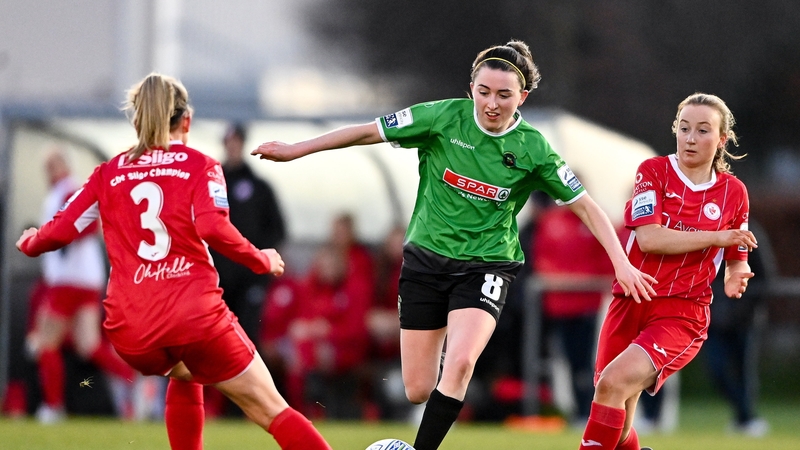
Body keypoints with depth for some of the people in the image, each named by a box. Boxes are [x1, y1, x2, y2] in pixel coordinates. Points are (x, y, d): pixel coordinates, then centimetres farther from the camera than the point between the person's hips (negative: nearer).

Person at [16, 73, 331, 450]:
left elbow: (61, 230, 11)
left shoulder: (109, 173, 13)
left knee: (184, 376, 37)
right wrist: (261, 260, 3)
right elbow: (213, 229, -12)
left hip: (131, 333, 4)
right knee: (271, 411, 2)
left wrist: (30, 244, 32)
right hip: (196, 319, -4)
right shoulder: (200, 166, 5)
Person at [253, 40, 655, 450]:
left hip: (486, 263, -1)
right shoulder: (444, 117, -11)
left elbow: (584, 205, -2)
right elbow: (370, 132, -4)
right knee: (418, 391, 2)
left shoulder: (532, 150, -10)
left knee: (459, 363, -28)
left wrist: (621, 263, -9)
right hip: (426, 259, 1)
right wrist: (295, 150, -3)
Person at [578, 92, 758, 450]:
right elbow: (649, 237, -15)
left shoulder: (734, 193, 4)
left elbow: (736, 260, 18)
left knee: (614, 381, -28)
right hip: (630, 306, 2)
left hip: (681, 316, -2)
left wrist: (737, 277, -6)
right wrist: (717, 236, -16)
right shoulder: (654, 172, -1)